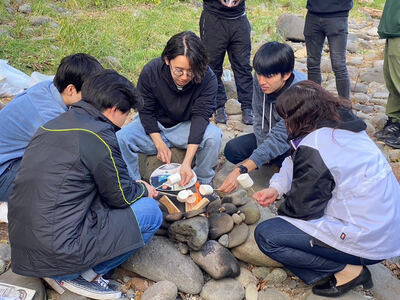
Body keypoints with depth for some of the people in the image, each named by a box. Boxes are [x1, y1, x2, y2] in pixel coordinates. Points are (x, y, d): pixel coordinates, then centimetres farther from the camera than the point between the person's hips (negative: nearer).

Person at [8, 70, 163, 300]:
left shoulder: (51, 126, 10)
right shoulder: (100, 136, -16)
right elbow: (122, 197, -6)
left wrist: (135, 186, 24)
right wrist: (144, 190, 16)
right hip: (58, 253, -9)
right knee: (151, 212, -1)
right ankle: (73, 275, 2)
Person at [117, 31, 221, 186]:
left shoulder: (207, 78, -24)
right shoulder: (150, 71, -22)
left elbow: (200, 116, -28)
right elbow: (146, 111, -10)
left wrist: (187, 161, -37)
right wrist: (159, 143, -24)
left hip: (186, 126, 0)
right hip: (154, 126, 1)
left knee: (213, 136, -30)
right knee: (121, 138, -25)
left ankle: (202, 183, -7)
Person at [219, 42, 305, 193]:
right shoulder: (260, 79, -18)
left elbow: (281, 137, -38)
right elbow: (259, 117, -6)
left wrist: (241, 170, -45)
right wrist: (263, 150, -17)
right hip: (270, 134, 5)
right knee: (232, 150, -14)